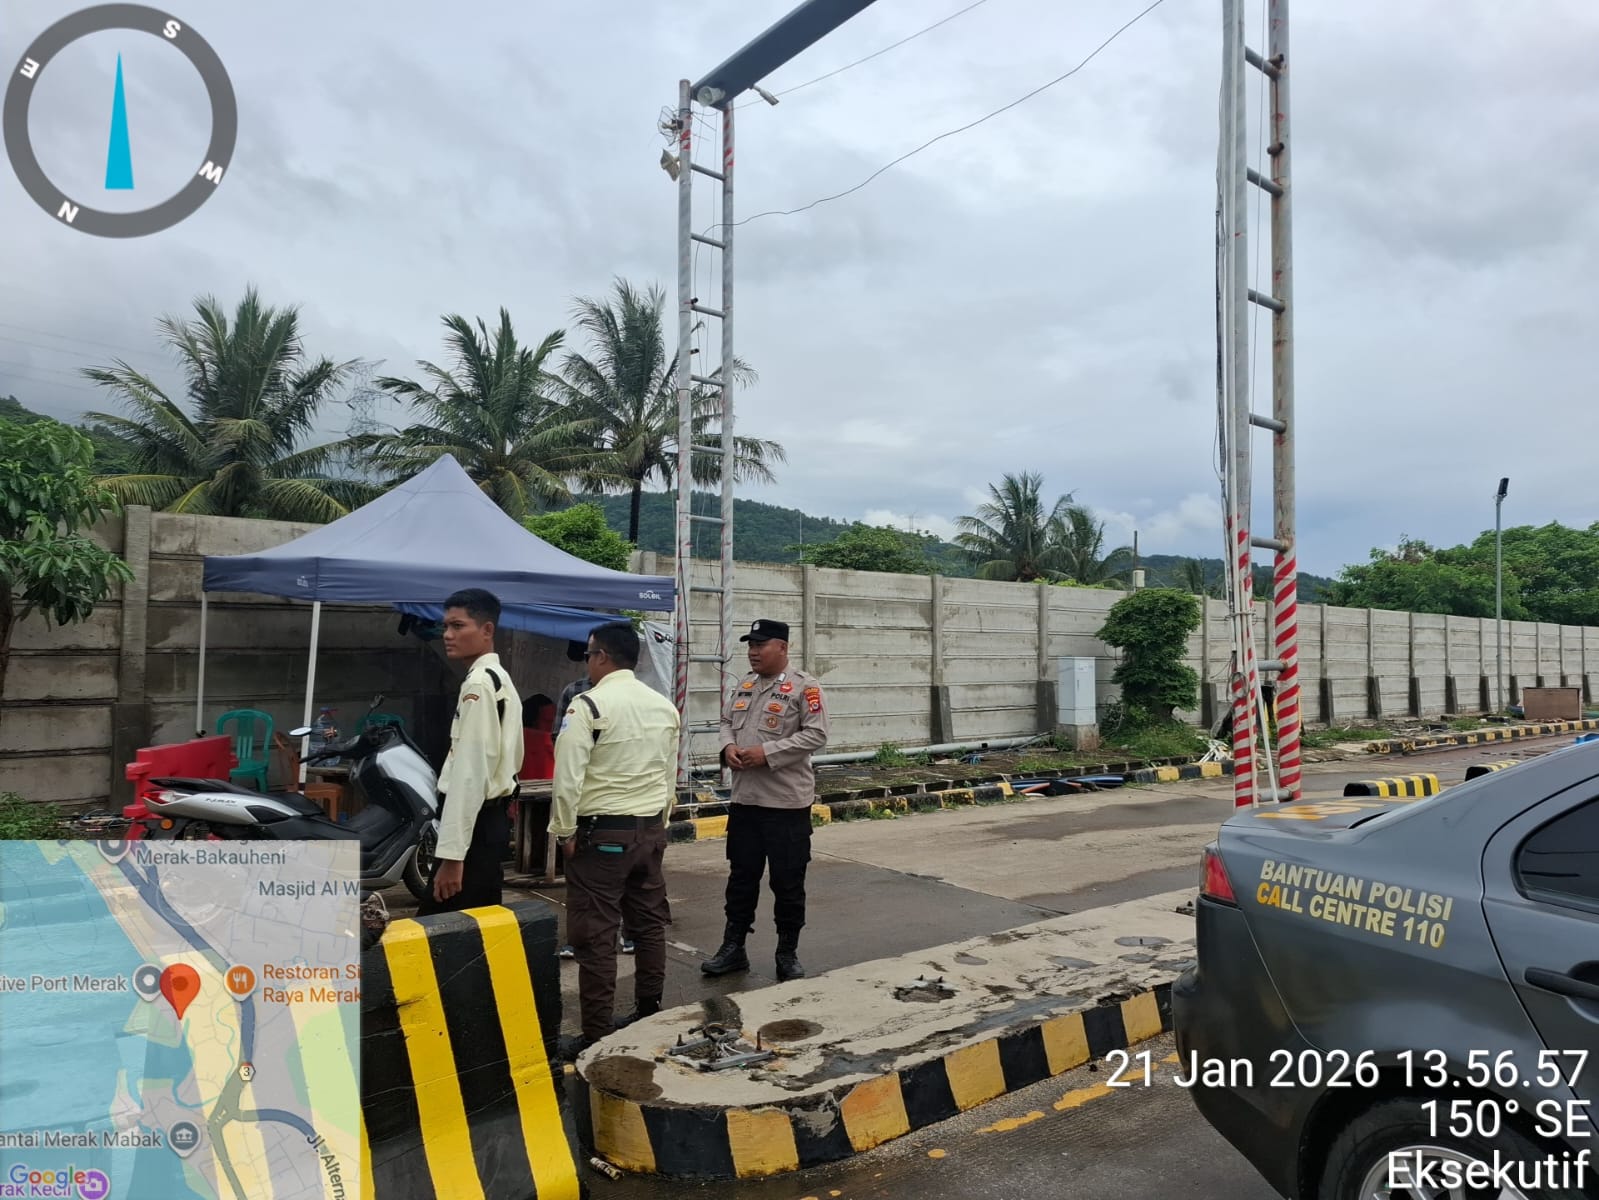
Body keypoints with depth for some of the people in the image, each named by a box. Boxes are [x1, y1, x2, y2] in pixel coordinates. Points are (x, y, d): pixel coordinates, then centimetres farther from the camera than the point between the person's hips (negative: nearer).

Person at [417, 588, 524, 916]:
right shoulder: (501, 680, 15)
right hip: (493, 819, 10)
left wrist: (452, 853, -23)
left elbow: (471, 773, -22)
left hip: (473, 825, -10)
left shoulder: (478, 684, -16)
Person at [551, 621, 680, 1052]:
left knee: (596, 937, 0)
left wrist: (565, 831, -5)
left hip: (601, 833, -7)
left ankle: (597, 1035, 6)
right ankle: (648, 1016, 27)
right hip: (650, 830, 7)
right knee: (650, 926, 15)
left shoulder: (588, 705, -14)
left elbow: (568, 778, -16)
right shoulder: (665, 707, 6)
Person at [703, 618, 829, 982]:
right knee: (741, 876, 15)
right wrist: (728, 747, -4)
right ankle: (733, 948, 26)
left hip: (787, 802, -6)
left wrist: (768, 753, -20)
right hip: (744, 800, 6)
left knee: (788, 882, 6)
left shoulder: (803, 687, -10)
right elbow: (727, 721, 19)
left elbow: (816, 735, -16)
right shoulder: (744, 685, 12)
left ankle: (788, 952, 21)